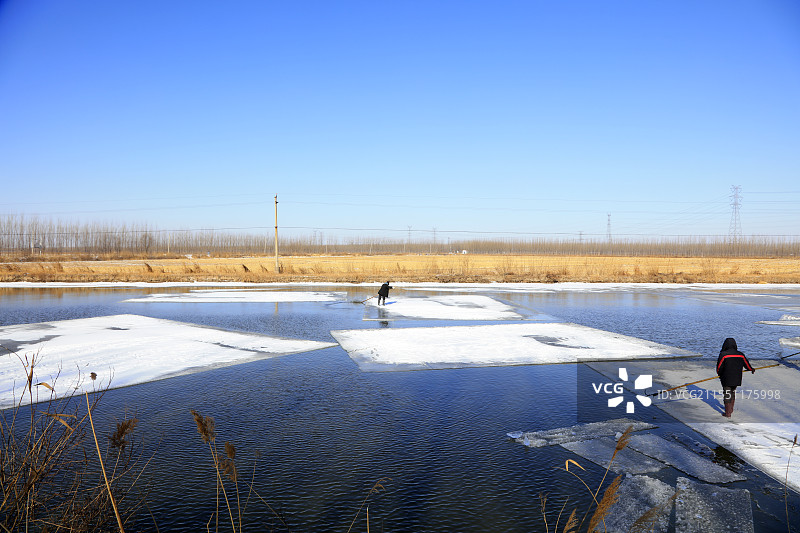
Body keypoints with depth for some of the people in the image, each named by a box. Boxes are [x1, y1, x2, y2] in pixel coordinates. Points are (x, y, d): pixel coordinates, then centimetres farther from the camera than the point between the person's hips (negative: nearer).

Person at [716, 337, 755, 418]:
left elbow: (719, 367, -10)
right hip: (736, 379, 5)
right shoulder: (741, 355, 0)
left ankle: (727, 413, 6)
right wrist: (752, 369, 38)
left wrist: (719, 374, 10)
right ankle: (731, 409, 35)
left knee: (727, 395, 3)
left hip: (726, 379, -5)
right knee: (733, 392, 22)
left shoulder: (723, 354, -15)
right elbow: (747, 364, 17)